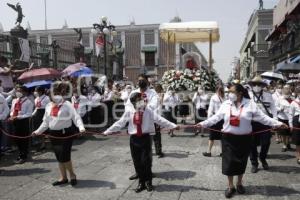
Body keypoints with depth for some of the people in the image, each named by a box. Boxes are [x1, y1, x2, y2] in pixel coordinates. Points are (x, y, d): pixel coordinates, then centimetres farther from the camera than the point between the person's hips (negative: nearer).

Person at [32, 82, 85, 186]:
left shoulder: (67, 105, -9)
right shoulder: (49, 106, 9)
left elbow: (76, 117, -18)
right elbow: (45, 122, 18)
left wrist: (81, 127, -33)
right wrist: (38, 131, 16)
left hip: (66, 133, -6)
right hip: (54, 134, 6)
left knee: (64, 157, -8)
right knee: (59, 158, 13)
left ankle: (72, 175, 17)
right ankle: (63, 178, 28)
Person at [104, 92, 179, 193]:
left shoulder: (148, 110, -7)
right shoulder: (129, 111, -2)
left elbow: (159, 119, -11)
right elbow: (120, 123, 5)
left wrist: (173, 126, -19)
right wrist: (108, 131, 7)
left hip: (145, 137, -2)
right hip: (134, 138, 2)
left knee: (146, 161, 2)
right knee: (137, 162, 9)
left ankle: (148, 182, 24)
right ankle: (141, 182, 27)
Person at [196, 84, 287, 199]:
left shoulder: (250, 104, -6)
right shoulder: (226, 104, -1)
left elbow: (262, 117, -5)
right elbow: (216, 117, 1)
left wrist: (277, 124, -10)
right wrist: (203, 124, -5)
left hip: (244, 138, 0)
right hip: (229, 138, 1)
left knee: (241, 162, 13)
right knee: (229, 162, 2)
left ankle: (239, 184, 37)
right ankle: (231, 186, 21)